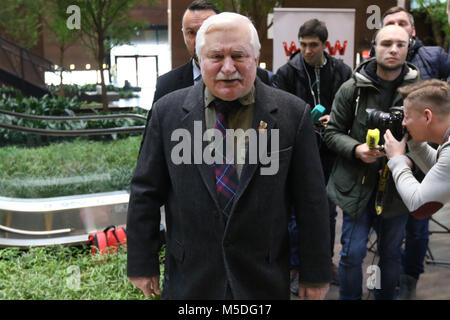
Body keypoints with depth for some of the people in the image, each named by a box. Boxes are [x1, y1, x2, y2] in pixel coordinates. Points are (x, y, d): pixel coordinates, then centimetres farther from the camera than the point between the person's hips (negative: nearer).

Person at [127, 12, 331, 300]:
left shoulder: (293, 113, -9)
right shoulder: (168, 111, -5)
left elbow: (311, 200, -5)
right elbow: (146, 193, 0)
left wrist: (316, 274, -1)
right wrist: (142, 264, 2)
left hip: (264, 279, 0)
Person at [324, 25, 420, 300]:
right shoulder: (352, 88, -4)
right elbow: (333, 132, 1)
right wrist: (356, 149, -17)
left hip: (397, 187, 2)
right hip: (358, 184, -1)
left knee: (391, 254, 17)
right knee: (353, 253, 4)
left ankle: (387, 296, 39)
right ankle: (350, 297, 26)